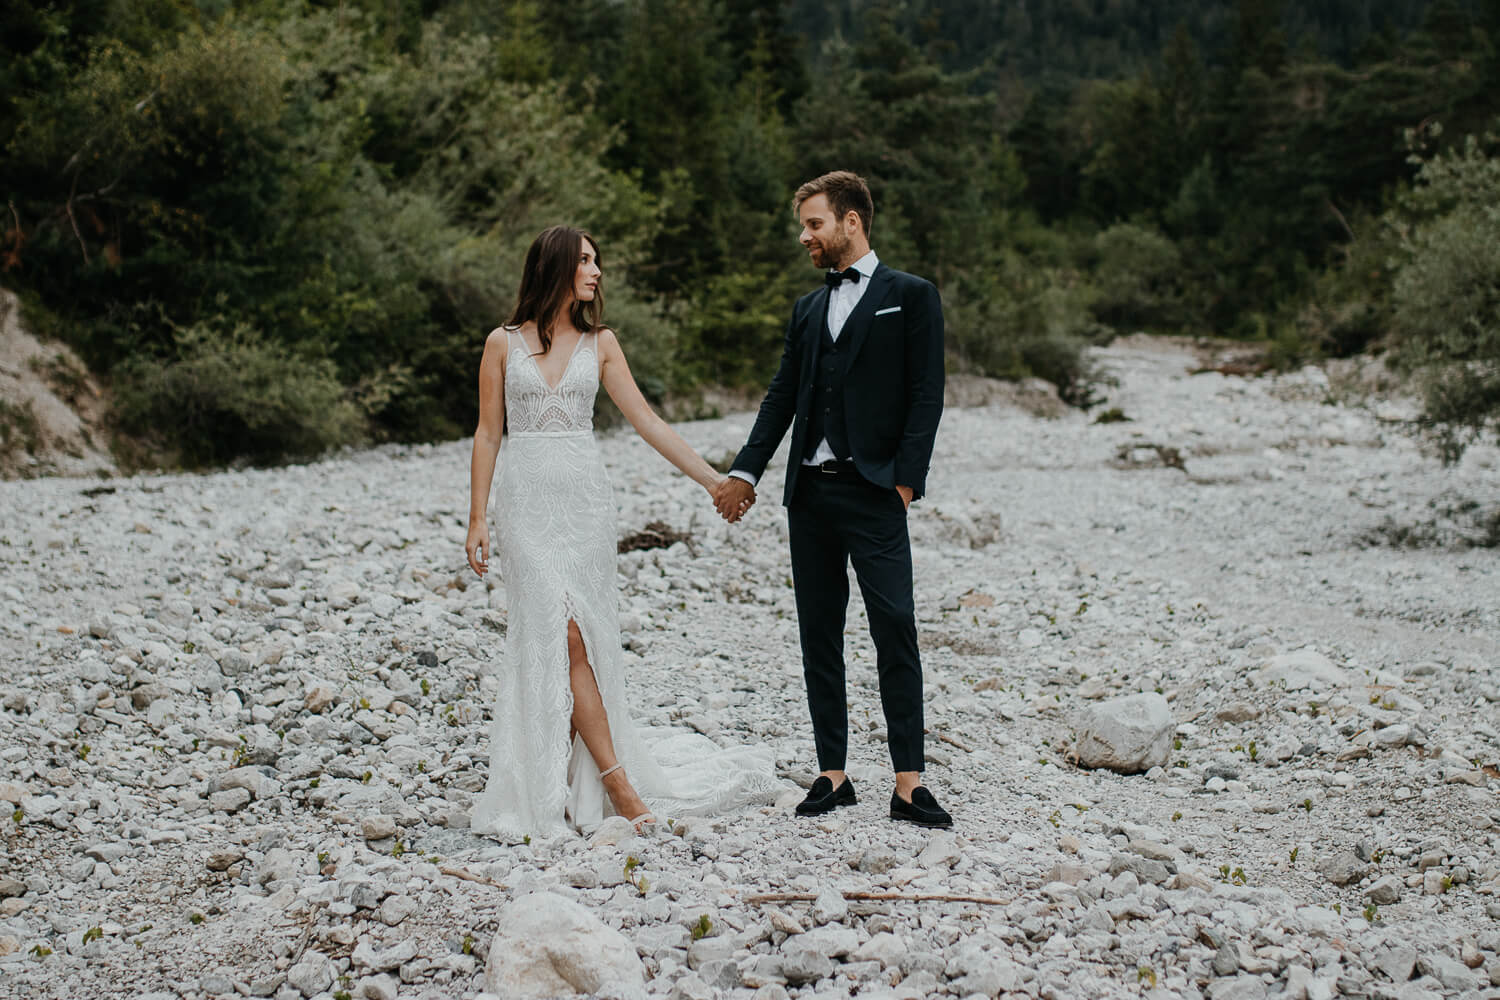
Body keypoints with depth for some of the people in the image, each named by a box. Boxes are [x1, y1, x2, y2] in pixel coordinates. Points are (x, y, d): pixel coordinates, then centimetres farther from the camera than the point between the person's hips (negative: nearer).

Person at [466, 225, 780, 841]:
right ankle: (616, 780, -7)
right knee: (563, 636, -9)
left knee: (577, 637, -2)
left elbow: (646, 421, 8)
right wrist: (477, 519, 0)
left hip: (584, 497, 2)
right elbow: (488, 433, 5)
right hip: (527, 499, -2)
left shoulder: (600, 343, 8)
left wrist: (711, 479, 3)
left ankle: (576, 783, 6)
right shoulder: (504, 343, 3)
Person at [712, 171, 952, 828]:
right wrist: (744, 473, 6)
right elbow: (782, 396, 16)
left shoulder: (911, 297, 2)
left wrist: (905, 478, -13)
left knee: (895, 633, -9)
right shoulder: (807, 309, 18)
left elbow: (926, 395, -4)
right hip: (809, 494, 6)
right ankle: (833, 774, 14)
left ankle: (909, 785, -5)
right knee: (818, 637, 7)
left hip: (873, 491, -6)